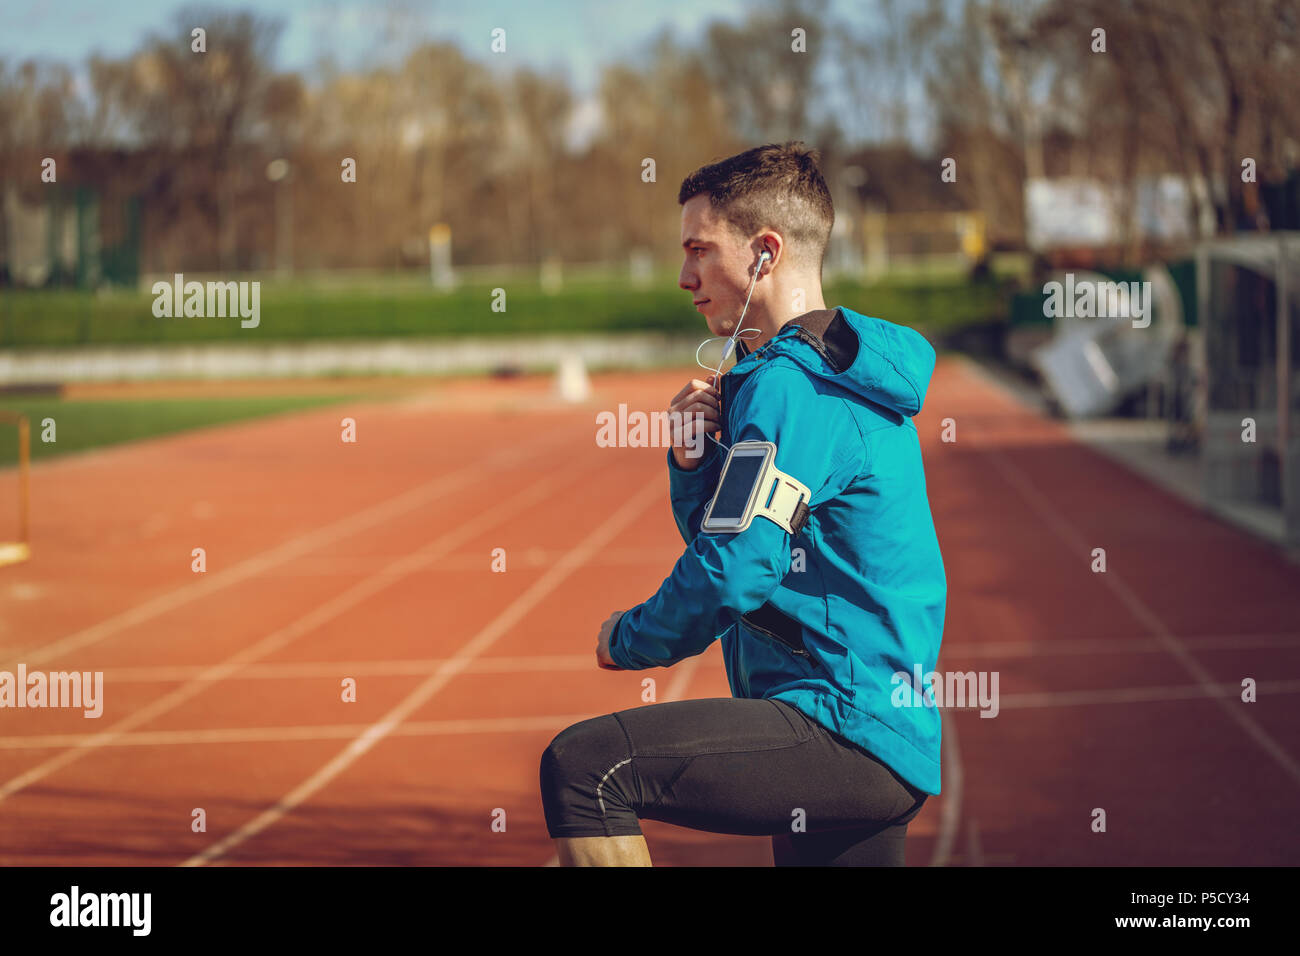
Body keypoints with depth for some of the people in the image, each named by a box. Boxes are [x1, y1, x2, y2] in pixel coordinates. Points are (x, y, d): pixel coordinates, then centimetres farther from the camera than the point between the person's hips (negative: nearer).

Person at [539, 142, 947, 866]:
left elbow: (734, 573, -21)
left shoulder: (786, 386, -14)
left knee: (583, 765, -20)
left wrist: (629, 639, -4)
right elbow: (726, 534, 23)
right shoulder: (841, 373, 18)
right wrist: (694, 458, 4)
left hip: (847, 731, -11)